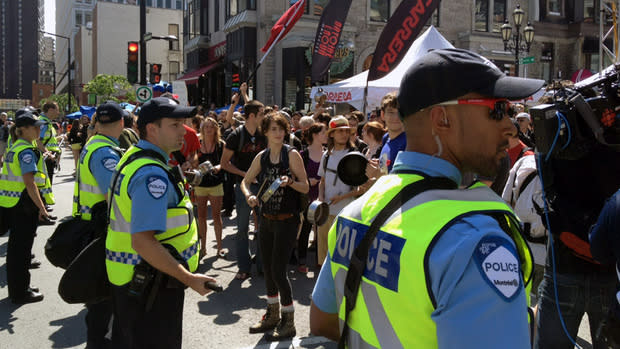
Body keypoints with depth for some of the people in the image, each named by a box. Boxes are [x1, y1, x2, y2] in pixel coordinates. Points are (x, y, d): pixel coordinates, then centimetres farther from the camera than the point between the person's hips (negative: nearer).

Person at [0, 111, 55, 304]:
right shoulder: (27, 151, -16)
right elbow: (30, 183, -22)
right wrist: (42, 208, -21)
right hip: (23, 204, -10)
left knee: (16, 245, 18)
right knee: (22, 247, 0)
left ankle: (16, 288, 30)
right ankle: (21, 293, 11)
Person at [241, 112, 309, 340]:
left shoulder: (292, 154, -8)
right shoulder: (261, 157, 6)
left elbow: (305, 187, -6)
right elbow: (246, 181, 14)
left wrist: (290, 182, -26)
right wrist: (249, 195, -6)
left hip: (287, 220, -6)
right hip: (266, 219, 6)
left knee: (278, 270, -7)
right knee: (267, 269, 14)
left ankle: (288, 322, 9)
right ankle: (272, 316, 32)